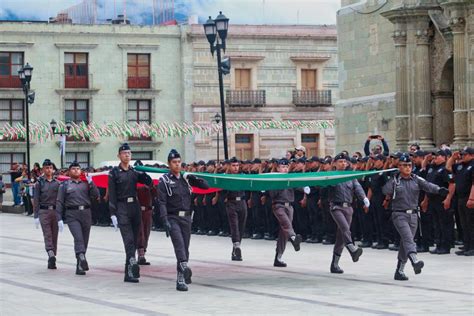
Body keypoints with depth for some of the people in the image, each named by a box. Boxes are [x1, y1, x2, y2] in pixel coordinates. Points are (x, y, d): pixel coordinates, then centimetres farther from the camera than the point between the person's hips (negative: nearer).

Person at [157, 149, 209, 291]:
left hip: (186, 218, 5)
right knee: (179, 244, -21)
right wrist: (165, 221, -19)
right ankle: (184, 269, -33)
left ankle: (181, 279, 16)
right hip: (172, 218, -5)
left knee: (185, 248, 8)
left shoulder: (186, 177, 12)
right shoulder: (164, 180, -2)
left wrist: (196, 179, -6)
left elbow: (206, 186, 14)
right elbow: (161, 202, -9)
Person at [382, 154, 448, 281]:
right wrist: (389, 194, -34)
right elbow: (386, 190, -14)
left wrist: (439, 190, -29)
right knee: (408, 238, -23)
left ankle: (399, 271, 16)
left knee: (405, 242, 8)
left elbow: (428, 186, -12)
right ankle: (415, 261, -43)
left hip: (413, 214, 4)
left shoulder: (416, 179, 5)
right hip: (399, 214, -4)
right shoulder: (394, 180, 1)